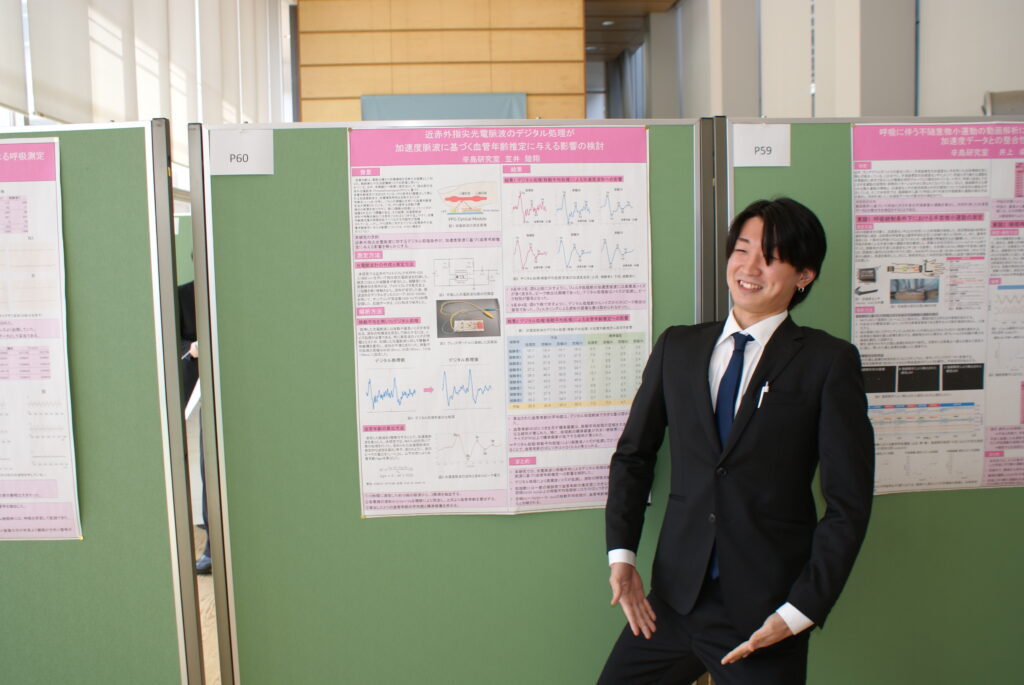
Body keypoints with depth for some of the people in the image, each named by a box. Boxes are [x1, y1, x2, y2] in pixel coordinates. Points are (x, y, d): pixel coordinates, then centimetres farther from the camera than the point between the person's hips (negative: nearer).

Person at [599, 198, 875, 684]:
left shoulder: (829, 362, -5)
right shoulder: (678, 347, 7)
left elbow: (848, 504, -6)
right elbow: (634, 453, 12)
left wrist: (799, 612, -10)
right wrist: (621, 553, 0)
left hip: (763, 614, -3)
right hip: (674, 599, 3)